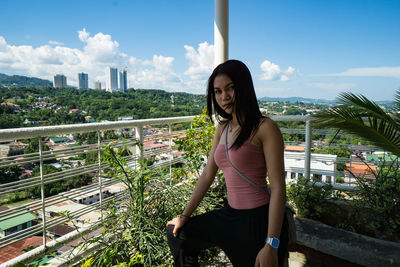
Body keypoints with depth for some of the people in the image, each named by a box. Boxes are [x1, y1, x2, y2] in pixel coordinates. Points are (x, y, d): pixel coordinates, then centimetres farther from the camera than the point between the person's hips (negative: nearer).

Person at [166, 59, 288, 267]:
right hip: (230, 215, 7)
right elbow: (207, 175, 10)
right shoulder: (222, 128, 6)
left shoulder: (264, 128, -15)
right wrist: (185, 215, 13)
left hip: (260, 219, -7)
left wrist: (271, 245, -20)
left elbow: (278, 188, -17)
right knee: (176, 232, 17)